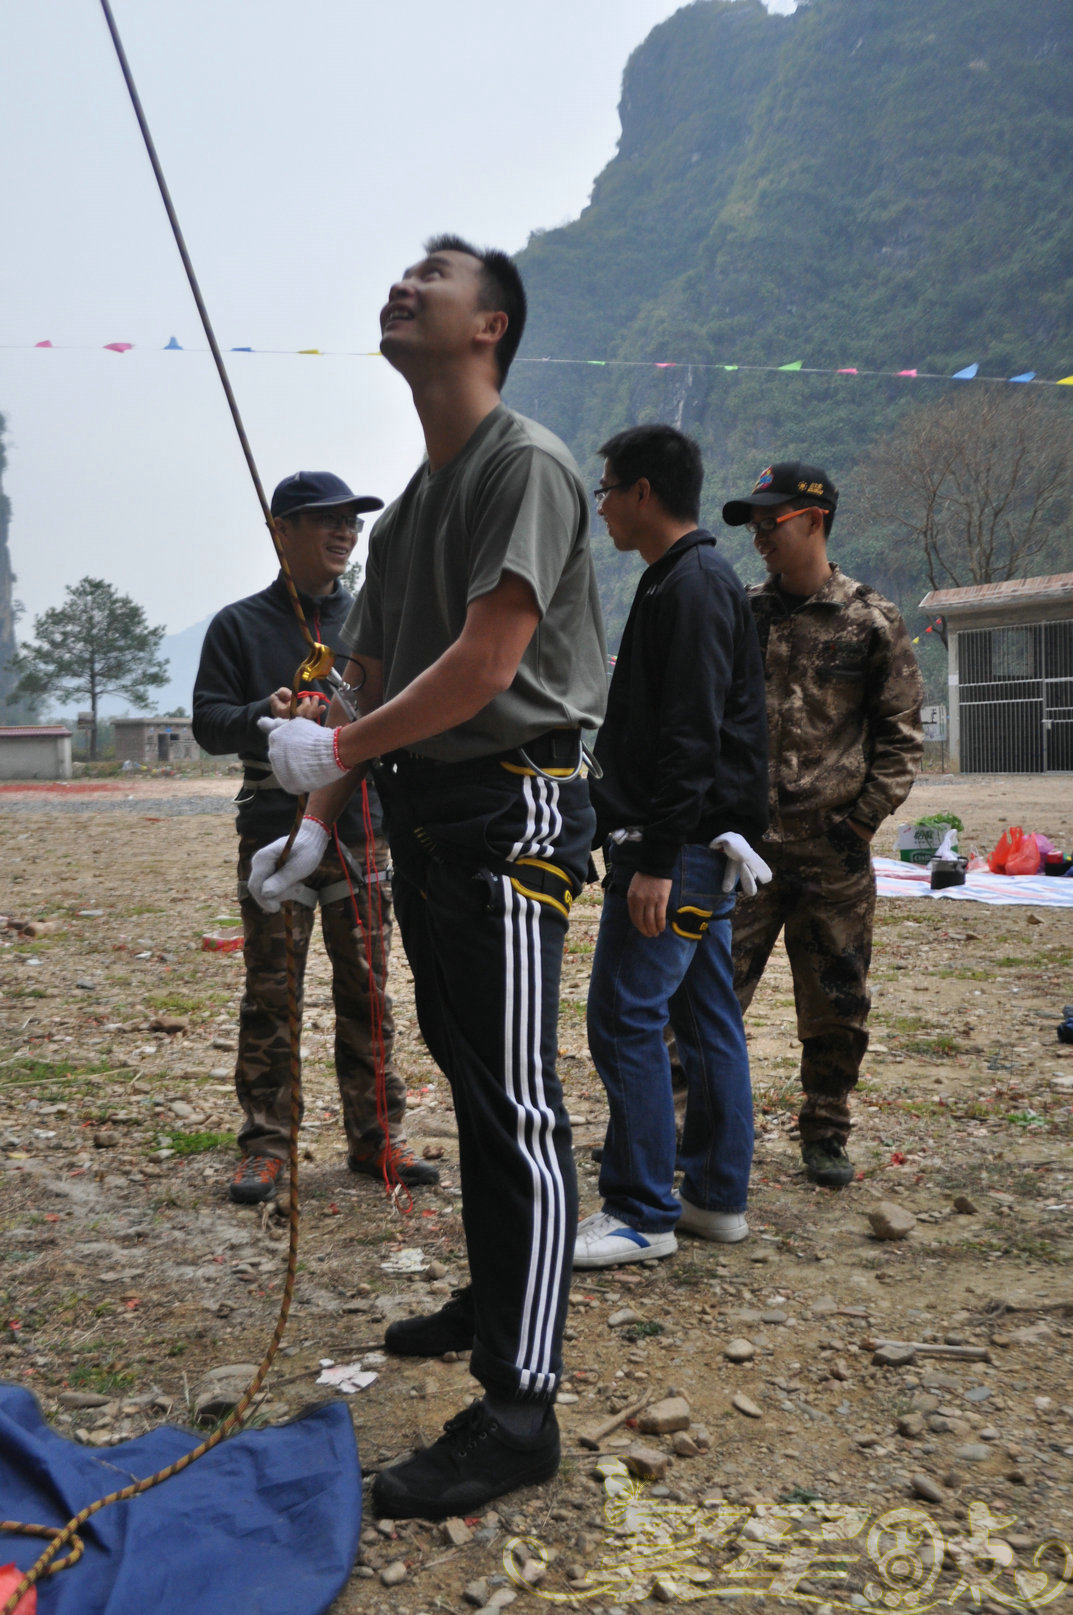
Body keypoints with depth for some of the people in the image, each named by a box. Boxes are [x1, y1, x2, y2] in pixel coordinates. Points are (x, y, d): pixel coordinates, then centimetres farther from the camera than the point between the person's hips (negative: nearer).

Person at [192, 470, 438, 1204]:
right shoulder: (240, 625, 4)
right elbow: (209, 721, -1)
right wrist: (264, 717, -21)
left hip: (361, 833, 3)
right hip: (275, 834, -2)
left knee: (368, 992, 7)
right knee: (270, 997, 1)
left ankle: (376, 1136, 17)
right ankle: (267, 1146, 11)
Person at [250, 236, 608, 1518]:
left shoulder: (526, 465, -9)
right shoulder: (406, 508, 18)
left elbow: (487, 664, -19)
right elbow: (370, 680, 19)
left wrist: (339, 748, -11)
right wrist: (317, 825, 15)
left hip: (509, 812, -9)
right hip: (420, 815, 9)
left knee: (516, 1104, -7)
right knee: (469, 1081, 17)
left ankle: (520, 1409, 0)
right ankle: (492, 1301, 34)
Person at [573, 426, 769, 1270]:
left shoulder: (690, 586, -14)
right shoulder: (698, 579, 18)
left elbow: (689, 736, -22)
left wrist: (657, 859, -23)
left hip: (678, 850, -11)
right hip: (702, 850, 11)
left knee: (625, 1018, -7)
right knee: (706, 1018, 13)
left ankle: (643, 1213, 2)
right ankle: (719, 1196, 22)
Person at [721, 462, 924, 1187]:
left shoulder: (872, 622, 0)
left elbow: (902, 732, 3)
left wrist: (863, 818, -5)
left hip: (833, 852, -1)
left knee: (837, 1004, 8)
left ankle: (826, 1135, 25)